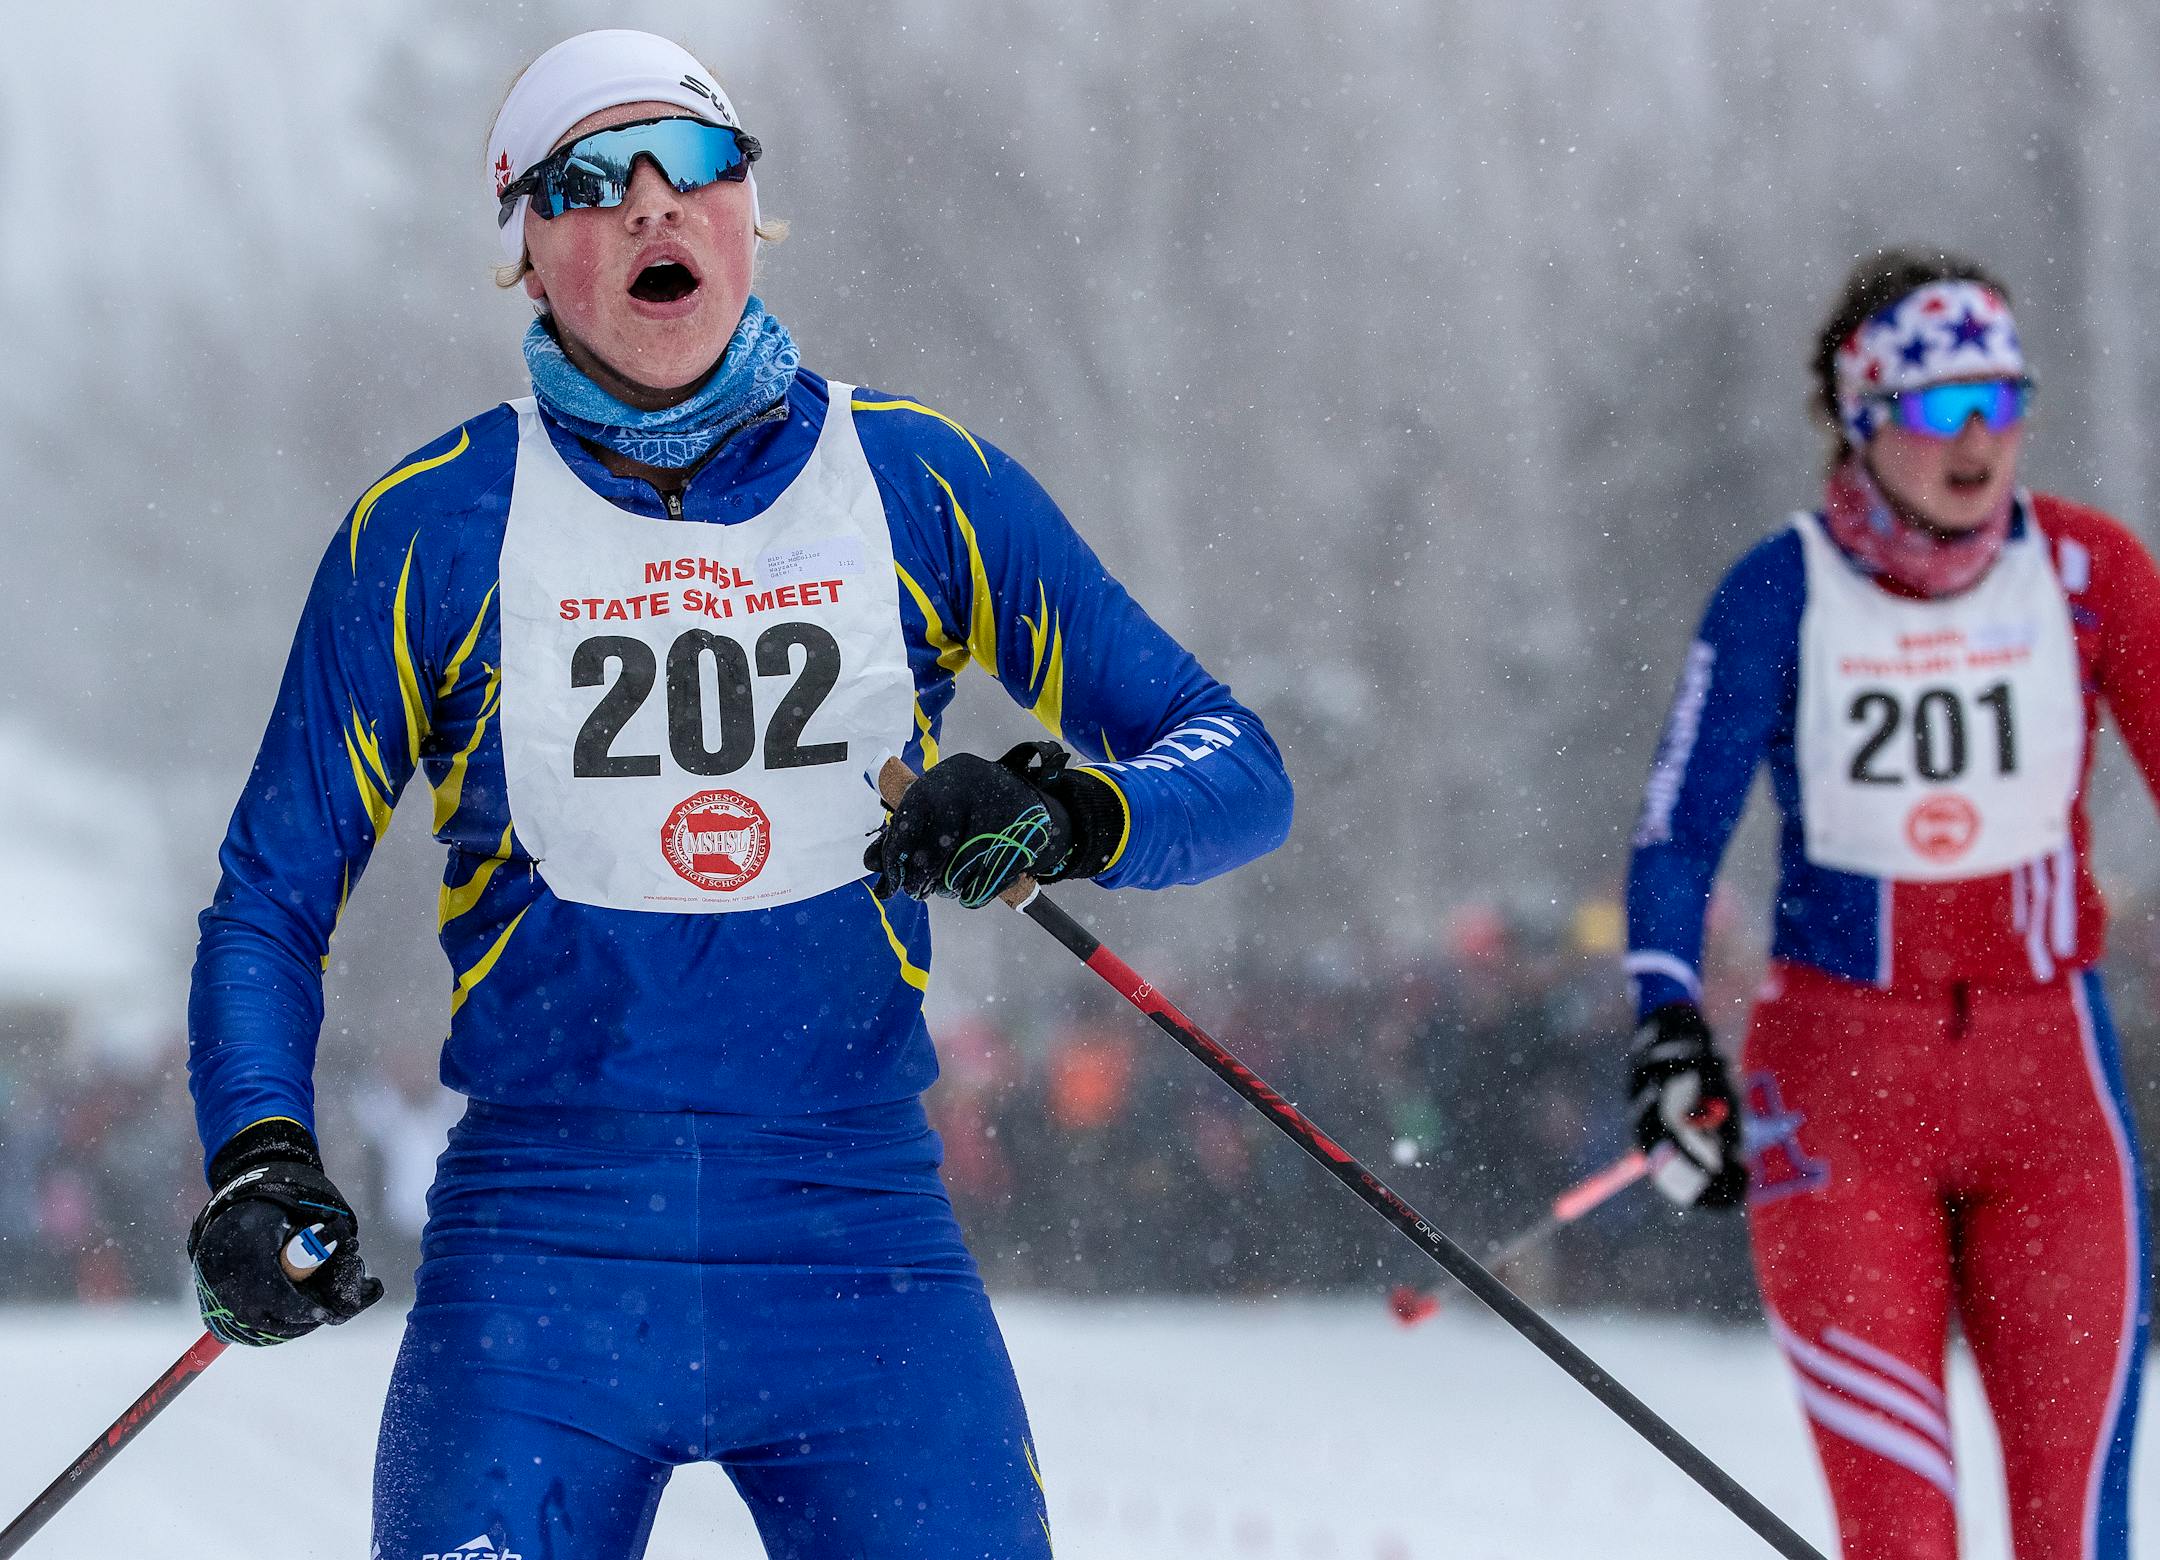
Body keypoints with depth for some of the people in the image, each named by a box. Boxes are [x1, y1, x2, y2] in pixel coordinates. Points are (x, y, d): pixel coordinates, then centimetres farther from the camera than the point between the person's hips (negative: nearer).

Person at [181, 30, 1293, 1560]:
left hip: (858, 1255, 1)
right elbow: (273, 898, 10)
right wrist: (260, 1158, -8)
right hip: (541, 1261, 0)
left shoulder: (920, 486, 5)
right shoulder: (432, 529, 3)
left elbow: (1237, 770, 7)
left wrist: (1070, 813, -15)